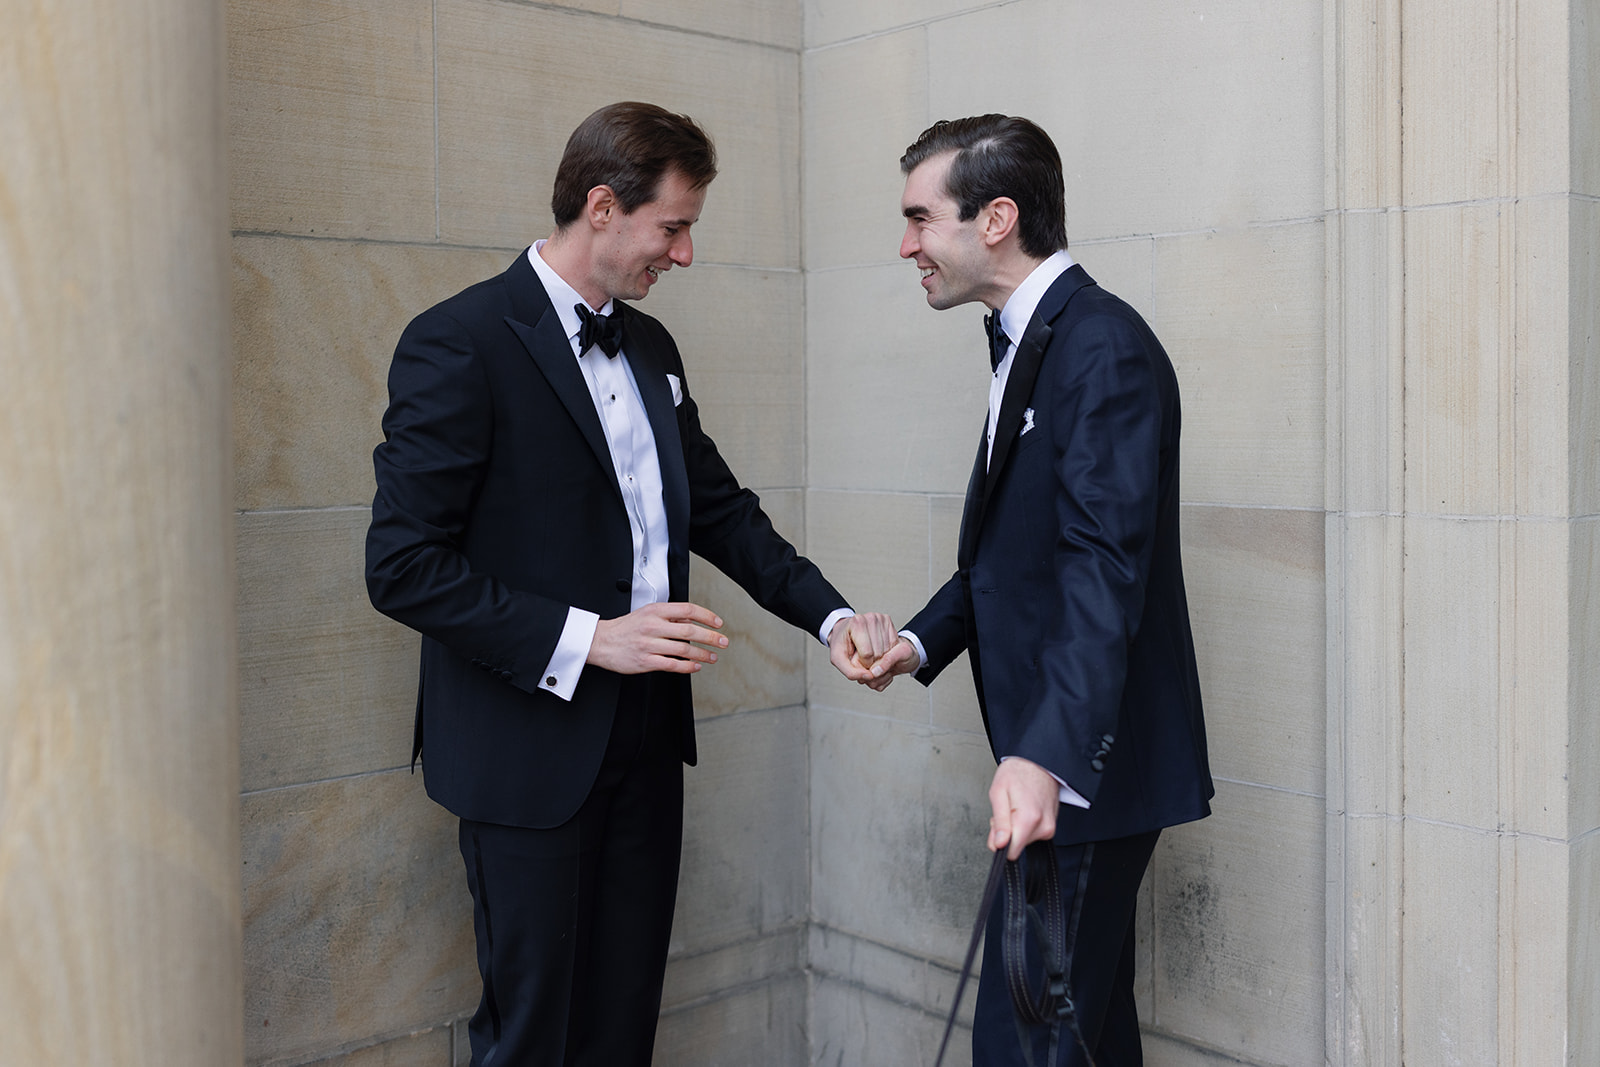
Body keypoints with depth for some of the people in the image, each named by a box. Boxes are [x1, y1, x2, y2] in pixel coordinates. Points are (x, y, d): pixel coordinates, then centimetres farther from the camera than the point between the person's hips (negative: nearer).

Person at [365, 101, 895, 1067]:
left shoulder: (651, 346, 10)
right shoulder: (459, 345, -14)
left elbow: (719, 507, 16)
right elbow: (405, 564, -18)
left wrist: (830, 614, 2)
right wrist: (584, 638, -22)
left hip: (647, 735, 7)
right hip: (531, 751, -7)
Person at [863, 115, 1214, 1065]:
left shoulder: (1105, 347, -17)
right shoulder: (1026, 342, 14)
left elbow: (1104, 567, -27)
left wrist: (1045, 755, -35)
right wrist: (924, 640, 4)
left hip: (1085, 768, -10)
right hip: (1057, 760, 10)